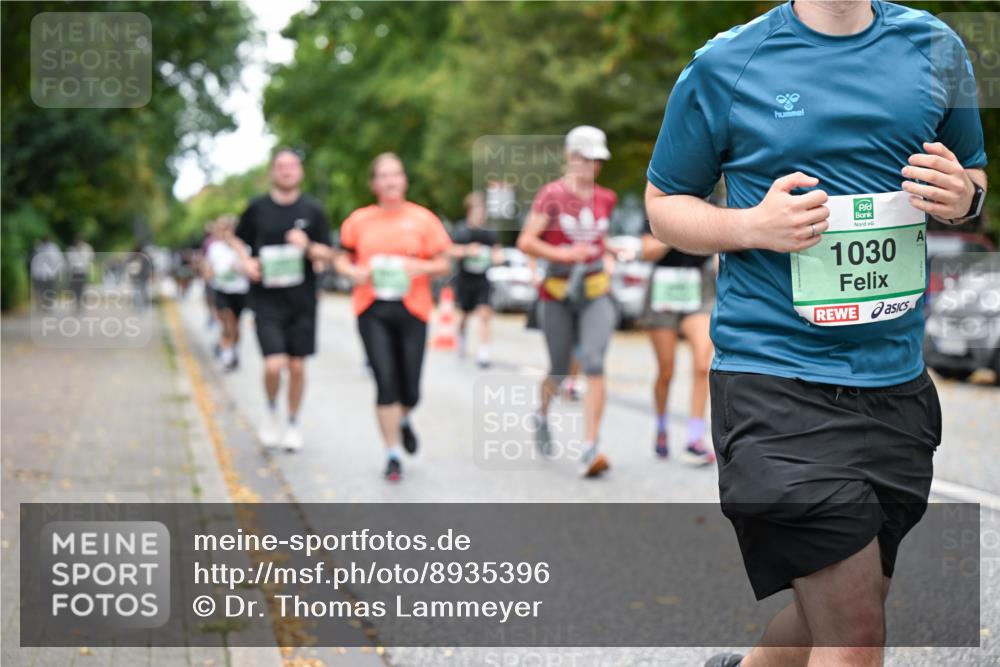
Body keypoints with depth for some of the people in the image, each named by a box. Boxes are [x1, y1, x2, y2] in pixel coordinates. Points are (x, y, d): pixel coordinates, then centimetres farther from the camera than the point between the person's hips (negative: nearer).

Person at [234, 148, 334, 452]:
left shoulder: (312, 210, 2)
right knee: (274, 364, -13)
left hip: (302, 300, 1)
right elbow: (238, 240, 16)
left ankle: (293, 424, 27)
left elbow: (328, 254, 3)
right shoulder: (257, 208, 1)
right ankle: (271, 410, 17)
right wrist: (246, 262, -4)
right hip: (267, 299, -1)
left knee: (297, 366, 7)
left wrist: (308, 247, -17)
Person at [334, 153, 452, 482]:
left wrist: (422, 267, -14)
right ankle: (393, 454, 5)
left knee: (410, 389, 1)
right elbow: (342, 258, 15)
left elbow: (443, 264, 6)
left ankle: (403, 420, 39)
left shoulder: (422, 219, 4)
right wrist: (354, 272, -6)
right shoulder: (359, 220, 7)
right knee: (385, 383, -8)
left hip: (412, 309, 0)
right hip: (372, 309, 0)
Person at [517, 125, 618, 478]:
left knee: (594, 362, -17)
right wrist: (563, 254, -21)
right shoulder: (552, 195, -6)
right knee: (559, 369, 9)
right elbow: (525, 241, -11)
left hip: (596, 293, 2)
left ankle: (589, 448, -20)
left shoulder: (605, 199, 9)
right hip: (559, 293, -2)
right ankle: (543, 415, 44)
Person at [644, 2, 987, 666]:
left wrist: (964, 195, -4)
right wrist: (752, 225, -14)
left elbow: (976, 176, 20)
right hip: (775, 380, -5)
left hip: (897, 381, 5)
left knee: (846, 604, 17)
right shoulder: (724, 65, -2)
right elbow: (664, 204, 6)